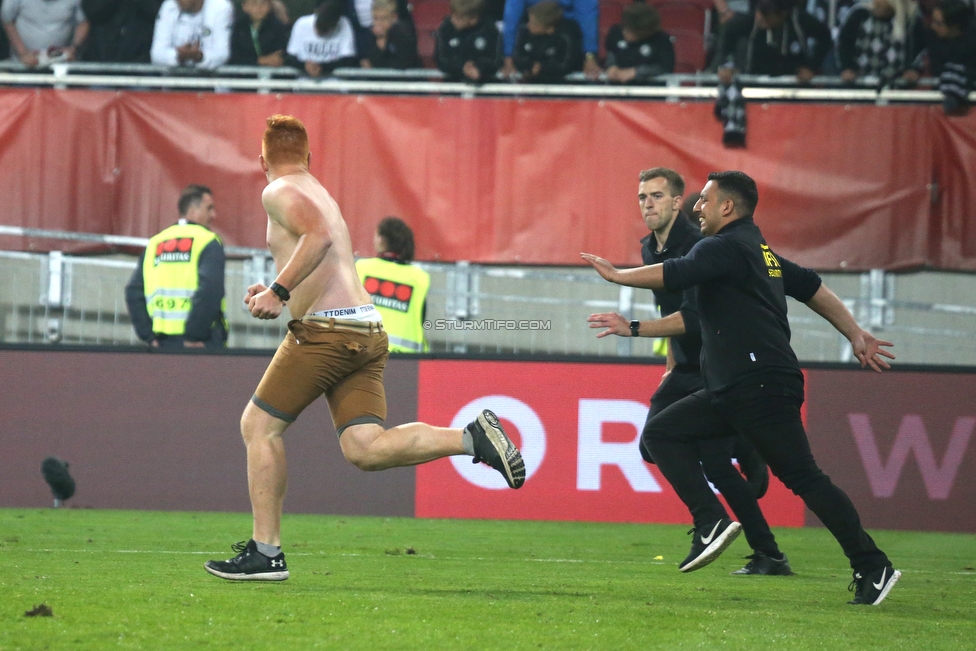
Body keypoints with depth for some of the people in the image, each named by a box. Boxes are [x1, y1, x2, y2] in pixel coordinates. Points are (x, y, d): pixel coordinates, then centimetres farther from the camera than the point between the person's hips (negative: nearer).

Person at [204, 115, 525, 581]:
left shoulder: (280, 192, -2)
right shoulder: (320, 194, 26)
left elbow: (319, 235, -22)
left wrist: (279, 289, -20)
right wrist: (279, 295, 34)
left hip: (326, 330, -8)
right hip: (367, 331, 8)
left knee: (258, 426, 4)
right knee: (364, 449, 0)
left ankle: (265, 552, 3)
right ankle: (472, 438, -13)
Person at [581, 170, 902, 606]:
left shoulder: (726, 247, -8)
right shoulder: (758, 251, 21)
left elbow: (676, 275, -22)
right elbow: (810, 286, 25)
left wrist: (618, 275, -11)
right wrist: (855, 334, 27)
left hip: (763, 389, -10)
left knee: (803, 478, -10)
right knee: (661, 431, 7)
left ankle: (872, 567, -7)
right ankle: (711, 524, -1)